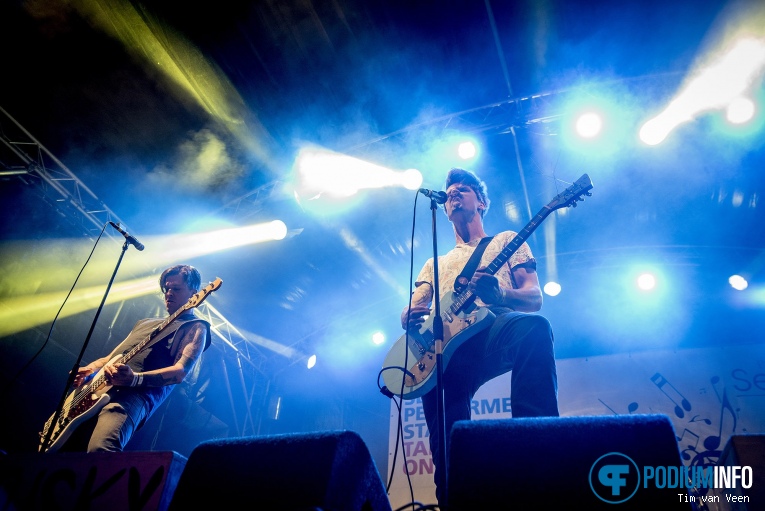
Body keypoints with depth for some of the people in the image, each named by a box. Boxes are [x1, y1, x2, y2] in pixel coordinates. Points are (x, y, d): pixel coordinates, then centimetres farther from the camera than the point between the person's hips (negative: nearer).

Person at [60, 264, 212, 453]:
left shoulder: (195, 327, 6)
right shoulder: (145, 323, 31)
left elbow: (180, 371, -10)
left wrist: (134, 378, -25)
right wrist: (90, 369, 9)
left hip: (137, 395, -8)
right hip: (97, 391, 8)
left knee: (100, 449, -34)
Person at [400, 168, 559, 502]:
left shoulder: (506, 240, 27)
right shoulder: (435, 263, 36)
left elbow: (534, 298, 11)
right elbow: (408, 313, 23)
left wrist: (499, 293, -15)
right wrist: (411, 318, -6)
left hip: (499, 327, -2)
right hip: (449, 341, 2)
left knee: (534, 327, -38)